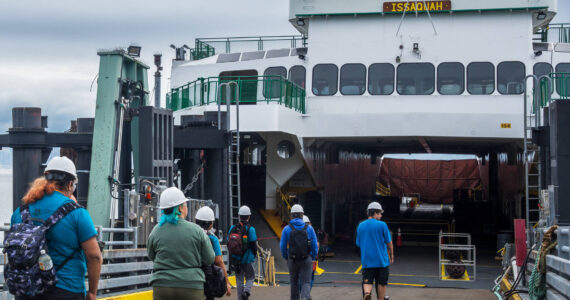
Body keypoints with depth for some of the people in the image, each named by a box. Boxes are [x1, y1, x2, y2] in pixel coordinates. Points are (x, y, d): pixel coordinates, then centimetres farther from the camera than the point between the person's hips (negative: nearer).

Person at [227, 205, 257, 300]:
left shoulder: (233, 228, 0)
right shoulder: (250, 229, -13)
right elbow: (253, 245, -11)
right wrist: (254, 255, 9)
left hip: (235, 259, 3)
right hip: (247, 259, -3)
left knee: (239, 280, 12)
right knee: (250, 277, 11)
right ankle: (246, 291, -13)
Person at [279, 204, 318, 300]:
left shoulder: (286, 229, -2)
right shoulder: (309, 228, 0)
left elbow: (283, 246, 0)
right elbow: (315, 246, 1)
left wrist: (286, 258, 15)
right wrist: (313, 258, 15)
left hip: (292, 260, 1)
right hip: (306, 260, -1)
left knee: (294, 282, 17)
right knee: (306, 282, -1)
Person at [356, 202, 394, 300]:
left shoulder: (360, 226, 6)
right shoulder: (382, 225, -7)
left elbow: (358, 244, 14)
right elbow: (389, 243, -2)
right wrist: (391, 256, 12)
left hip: (366, 261, 3)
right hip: (382, 260, -2)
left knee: (367, 281, -1)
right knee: (381, 283, 10)